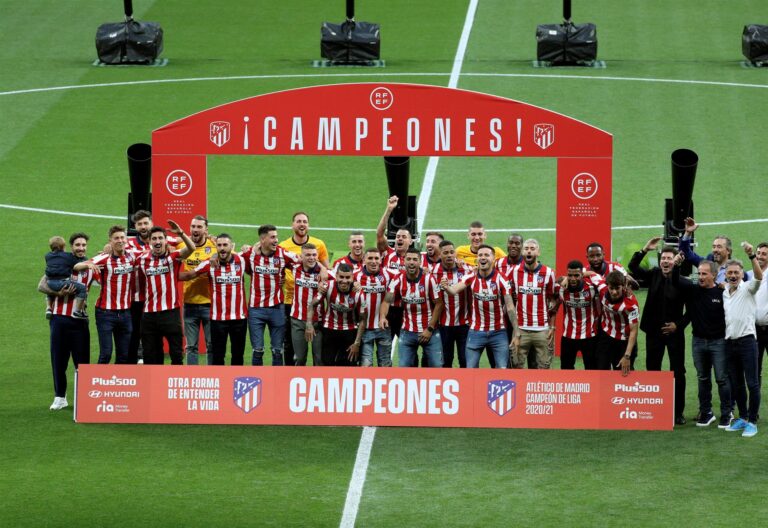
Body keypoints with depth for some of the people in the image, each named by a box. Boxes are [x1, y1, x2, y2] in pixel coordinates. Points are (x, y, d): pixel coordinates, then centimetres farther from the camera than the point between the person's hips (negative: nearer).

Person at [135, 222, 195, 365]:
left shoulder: (173, 257, -2)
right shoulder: (143, 259, 7)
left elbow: (191, 248, -20)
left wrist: (180, 233, -35)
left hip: (170, 312, -3)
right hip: (149, 314, 3)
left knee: (176, 353, -1)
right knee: (150, 356, 9)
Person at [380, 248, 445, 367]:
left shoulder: (429, 279, -11)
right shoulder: (398, 281, -4)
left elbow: (438, 304, -7)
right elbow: (387, 300, -13)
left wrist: (430, 329, -10)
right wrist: (382, 316, -35)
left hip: (429, 331, -2)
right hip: (407, 332, 2)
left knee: (436, 366, 0)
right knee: (404, 366, 2)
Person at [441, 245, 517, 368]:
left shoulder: (501, 279, -9)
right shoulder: (471, 278, -4)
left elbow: (510, 308, -9)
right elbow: (454, 290, -21)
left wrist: (516, 334, -12)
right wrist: (446, 287, -46)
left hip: (498, 332, -1)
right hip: (476, 332, 1)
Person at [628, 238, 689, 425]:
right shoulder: (653, 275, 2)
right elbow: (633, 267, -3)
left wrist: (679, 325, -15)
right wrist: (645, 250, -14)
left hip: (674, 332, -4)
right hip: (654, 332, 4)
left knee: (678, 373, 2)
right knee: (652, 371, 8)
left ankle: (678, 412, 9)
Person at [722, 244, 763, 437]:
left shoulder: (747, 288, -4)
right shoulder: (723, 292, 13)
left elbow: (758, 276, -24)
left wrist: (751, 256, -35)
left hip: (747, 340, -6)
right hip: (730, 341, 6)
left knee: (752, 384, -5)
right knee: (736, 384, 12)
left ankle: (752, 422, -2)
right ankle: (742, 418, 22)